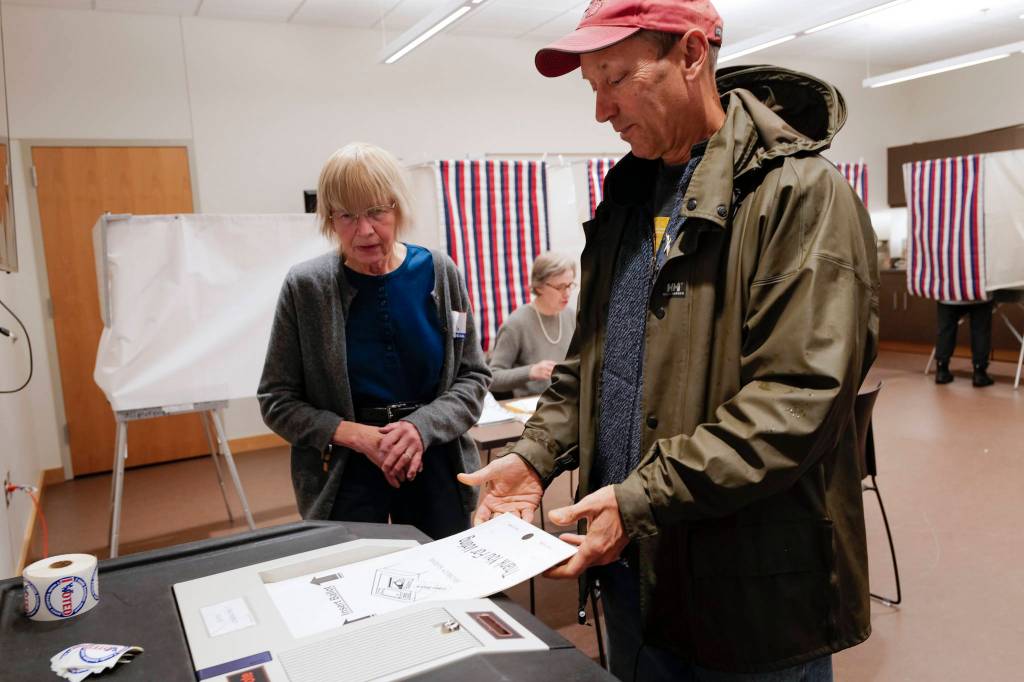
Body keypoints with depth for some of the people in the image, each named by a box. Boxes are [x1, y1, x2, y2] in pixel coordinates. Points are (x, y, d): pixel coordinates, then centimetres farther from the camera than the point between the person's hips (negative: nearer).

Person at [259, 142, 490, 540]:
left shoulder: (438, 273, -4)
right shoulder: (305, 287, -7)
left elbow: (474, 376, 0)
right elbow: (276, 400, -2)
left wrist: (422, 426, -18)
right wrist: (355, 434, -17)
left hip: (435, 464, 2)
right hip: (344, 474, -1)